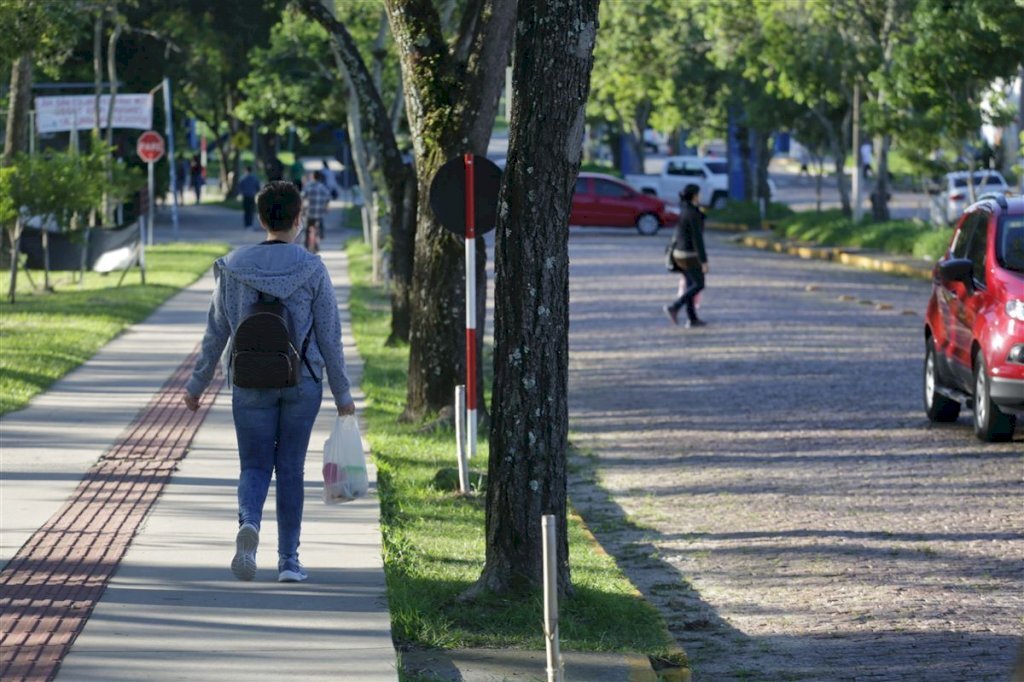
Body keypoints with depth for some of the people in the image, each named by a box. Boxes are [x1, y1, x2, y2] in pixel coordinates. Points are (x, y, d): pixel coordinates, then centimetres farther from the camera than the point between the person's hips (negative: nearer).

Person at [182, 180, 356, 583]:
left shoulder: (234, 268, -2)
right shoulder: (312, 270, -6)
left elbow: (216, 332, 2)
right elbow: (329, 336, -3)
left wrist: (197, 384, 12)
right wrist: (342, 393, 6)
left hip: (251, 384, 1)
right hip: (302, 383, 0)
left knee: (254, 466, 8)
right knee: (290, 468, 10)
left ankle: (249, 523, -23)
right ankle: (289, 559, 11)